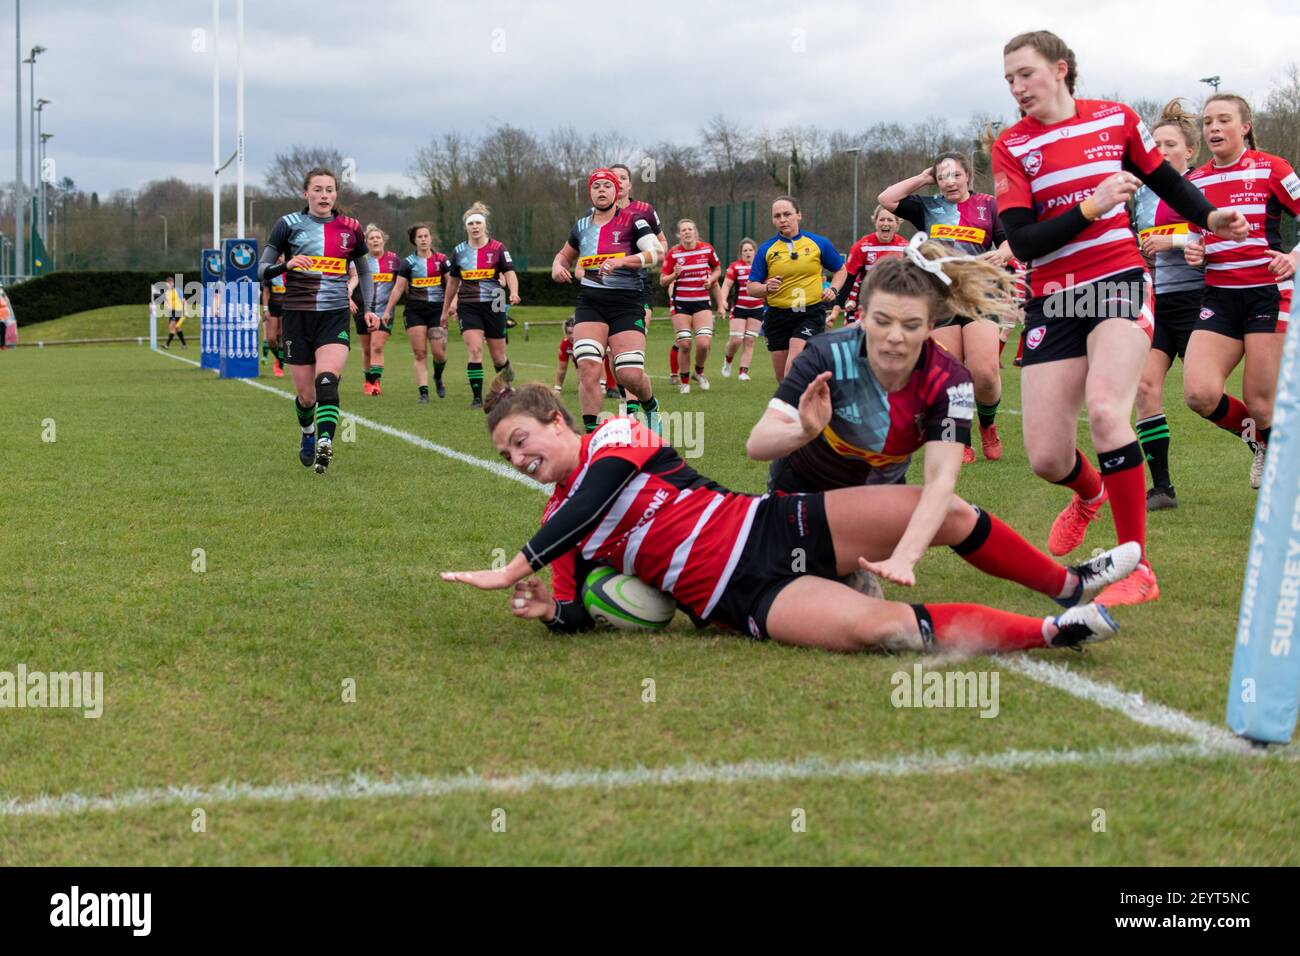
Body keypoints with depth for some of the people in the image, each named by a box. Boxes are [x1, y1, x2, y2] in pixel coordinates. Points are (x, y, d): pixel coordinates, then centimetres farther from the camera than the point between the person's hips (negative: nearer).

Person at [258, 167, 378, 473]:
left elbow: (364, 272, 20)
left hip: (335, 317, 0)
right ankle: (308, 436, 35)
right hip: (297, 317, 0)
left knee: (327, 380, -24)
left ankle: (324, 444, -33)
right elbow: (262, 270, 0)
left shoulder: (350, 228, 6)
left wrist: (368, 308, 7)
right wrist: (287, 265, -20)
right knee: (306, 395, 4)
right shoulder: (288, 224, 0)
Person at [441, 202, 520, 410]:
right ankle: (477, 397, -11)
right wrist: (445, 311, 22)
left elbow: (510, 274, -11)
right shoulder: (459, 251, 7)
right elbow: (452, 282, 18)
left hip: (493, 306, -1)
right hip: (468, 307, 1)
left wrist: (513, 293, -32)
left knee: (498, 357, 4)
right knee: (475, 350, -16)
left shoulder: (498, 249, -1)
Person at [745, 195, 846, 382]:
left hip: (811, 313, -3)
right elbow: (751, 287, 5)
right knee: (782, 377, 7)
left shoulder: (819, 243, 2)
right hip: (777, 316, 3)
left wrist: (833, 289, -3)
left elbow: (840, 270, 16)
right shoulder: (766, 249, 3)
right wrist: (766, 288, -16)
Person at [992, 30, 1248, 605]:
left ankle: (1139, 568, -19)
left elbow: (1163, 179, 21)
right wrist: (1091, 207, -19)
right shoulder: (1011, 147, 1)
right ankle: (1090, 493, 38)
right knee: (1045, 457, -3)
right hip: (1052, 300, 2)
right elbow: (1022, 242, -8)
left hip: (1119, 282, -1)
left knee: (1105, 410, -28)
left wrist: (1210, 218, 6)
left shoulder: (1116, 120, 4)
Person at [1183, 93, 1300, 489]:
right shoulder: (1195, 181, 10)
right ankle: (1261, 441, 14)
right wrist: (1193, 251, -2)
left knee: (1261, 406, -8)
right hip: (1220, 296, 4)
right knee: (1199, 393, -15)